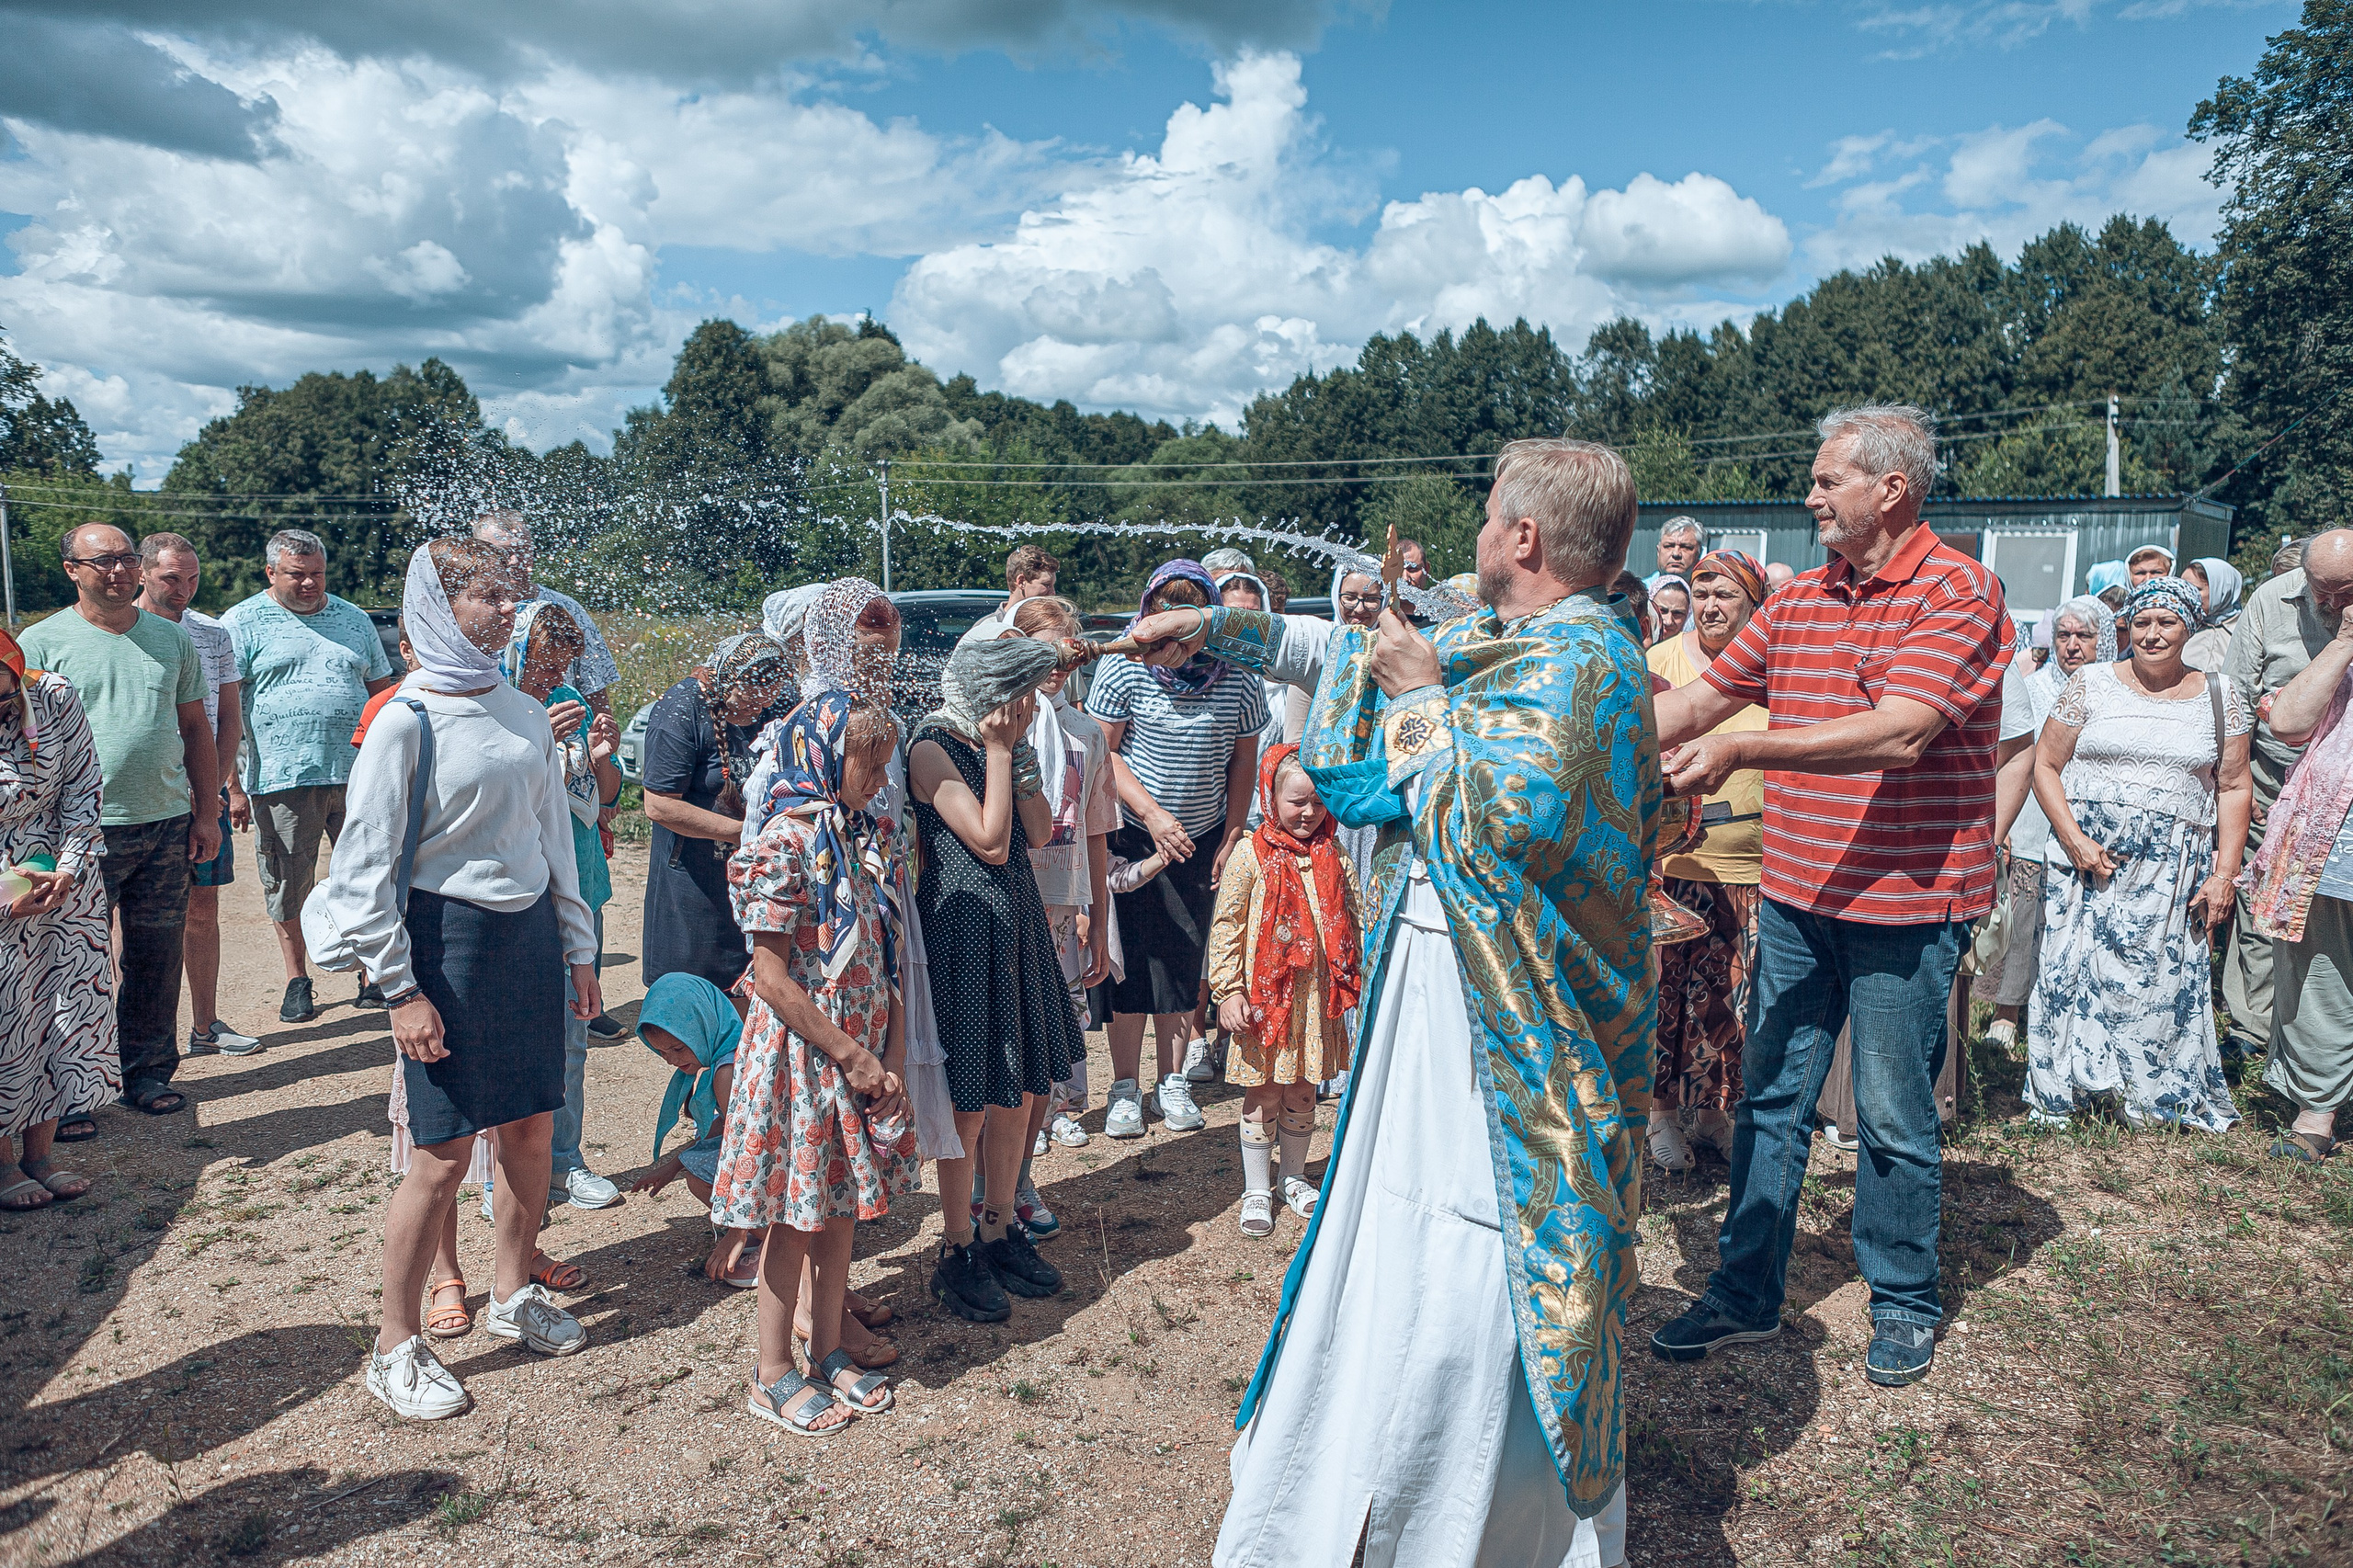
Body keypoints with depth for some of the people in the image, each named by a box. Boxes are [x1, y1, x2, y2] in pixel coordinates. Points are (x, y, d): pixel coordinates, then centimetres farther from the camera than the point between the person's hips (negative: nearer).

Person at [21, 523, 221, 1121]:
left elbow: (195, 729, 14)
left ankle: (149, 1070, 23)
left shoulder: (173, 639, 10)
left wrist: (206, 811, 9)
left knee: (157, 957, 9)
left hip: (166, 825, 3)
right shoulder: (43, 642, -1)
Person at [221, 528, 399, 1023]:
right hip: (282, 779, -3)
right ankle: (297, 980, 22)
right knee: (288, 885, 6)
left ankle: (373, 976, 17)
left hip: (358, 774, 3)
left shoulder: (354, 619, 14)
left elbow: (383, 693, 20)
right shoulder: (242, 623, 2)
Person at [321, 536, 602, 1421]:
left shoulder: (525, 714, 8)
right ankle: (395, 1348, 16)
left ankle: (512, 1295, 34)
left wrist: (577, 949, 15)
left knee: (532, 1128, 13)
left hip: (530, 933, 6)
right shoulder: (406, 720, -10)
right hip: (449, 937, -6)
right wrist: (400, 989, -12)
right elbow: (367, 865, -10)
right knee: (444, 1155, -1)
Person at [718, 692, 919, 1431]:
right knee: (797, 1218, 5)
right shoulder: (785, 843, -17)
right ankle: (773, 1375, 21)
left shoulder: (866, 842, 7)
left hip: (863, 1056, 7)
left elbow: (886, 964, 8)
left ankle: (829, 1352, 31)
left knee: (842, 1206, 16)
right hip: (801, 1055, -7)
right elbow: (772, 978, -19)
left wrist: (892, 1062, -1)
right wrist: (852, 1059, -15)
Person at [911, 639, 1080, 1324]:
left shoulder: (1003, 741, 11)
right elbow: (990, 842, -20)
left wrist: (1017, 751, -5)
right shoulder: (933, 748, -13)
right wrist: (1000, 751, -15)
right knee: (971, 1101, 1)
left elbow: (1039, 831, 3)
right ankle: (956, 1254, 16)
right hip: (961, 929, -8)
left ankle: (1000, 1230, 29)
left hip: (1016, 924, 8)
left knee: (1019, 1091, 14)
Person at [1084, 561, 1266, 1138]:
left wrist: (1231, 841, 1)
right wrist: (1152, 814, -16)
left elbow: (1243, 763, 5)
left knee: (1183, 961, 6)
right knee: (1130, 960, 1)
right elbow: (1102, 751, -6)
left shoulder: (1239, 679, -6)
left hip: (1201, 840, 2)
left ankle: (1174, 1080, 20)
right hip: (1132, 835, -1)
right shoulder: (1125, 670, -11)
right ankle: (1125, 1087, 13)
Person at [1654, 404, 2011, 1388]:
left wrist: (1741, 752, -29)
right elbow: (1704, 697, 13)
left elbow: (1898, 734, -25)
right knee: (1771, 1098, 11)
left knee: (1894, 1118, 8)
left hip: (1905, 906, -6)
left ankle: (1904, 1303, 28)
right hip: (1797, 893, 6)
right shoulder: (1799, 598, 9)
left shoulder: (1957, 593, -12)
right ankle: (1745, 1295, 23)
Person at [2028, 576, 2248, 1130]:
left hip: (2172, 870, 1)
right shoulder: (2091, 684, 5)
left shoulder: (2218, 698, 9)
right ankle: (2055, 1096, 8)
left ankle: (2155, 1102, 14)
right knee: (2074, 967, -3)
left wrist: (2224, 872, 0)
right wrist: (2075, 840, -9)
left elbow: (2233, 789, 9)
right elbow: (2045, 764, 3)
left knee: (2163, 979, -1)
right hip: (2088, 856, -1)